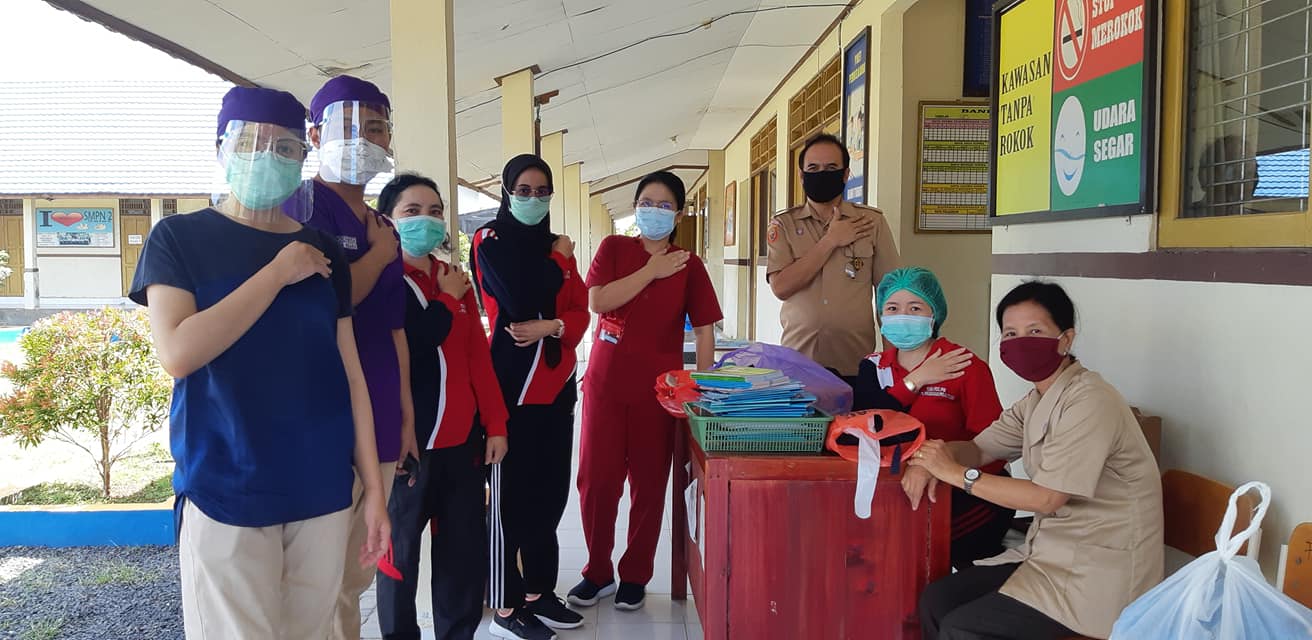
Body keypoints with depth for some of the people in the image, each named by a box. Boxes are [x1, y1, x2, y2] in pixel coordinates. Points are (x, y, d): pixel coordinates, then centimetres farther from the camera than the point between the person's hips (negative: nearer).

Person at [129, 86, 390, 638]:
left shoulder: (324, 253, 9)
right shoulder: (179, 238, -2)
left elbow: (349, 375, 7)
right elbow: (178, 354, -17)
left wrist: (372, 486, 3)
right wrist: (278, 273, -14)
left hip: (324, 494, 4)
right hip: (224, 495, -3)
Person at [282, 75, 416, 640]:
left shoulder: (382, 226, 16)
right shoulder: (303, 205, -8)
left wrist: (406, 417, 15)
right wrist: (381, 254, -8)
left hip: (380, 423, 7)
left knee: (356, 572, 18)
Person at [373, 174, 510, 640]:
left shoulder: (455, 281, 13)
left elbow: (479, 356, 12)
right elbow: (411, 343, -22)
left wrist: (495, 424, 6)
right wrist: (449, 299, -7)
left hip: (462, 440, 6)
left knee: (466, 548, 12)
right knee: (400, 552, 7)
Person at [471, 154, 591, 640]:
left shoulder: (556, 246, 15)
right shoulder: (490, 241, -3)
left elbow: (581, 313, 7)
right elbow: (520, 299, -20)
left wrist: (551, 327, -14)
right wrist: (559, 260, -5)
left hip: (557, 385, 7)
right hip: (511, 384, -6)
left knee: (551, 491, 11)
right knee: (509, 494, -1)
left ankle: (538, 591, 25)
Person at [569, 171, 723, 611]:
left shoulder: (689, 266, 4)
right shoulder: (613, 248, 4)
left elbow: (704, 329, 2)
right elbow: (598, 301, -12)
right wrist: (651, 271, -11)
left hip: (658, 388, 0)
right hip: (605, 382, 0)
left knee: (649, 484, 5)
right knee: (596, 480, 4)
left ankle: (635, 576, 21)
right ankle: (597, 572, 22)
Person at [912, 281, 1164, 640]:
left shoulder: (1089, 403, -21)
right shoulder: (1036, 401, 9)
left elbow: (1047, 498, -23)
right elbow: (979, 449, 11)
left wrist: (956, 473, -20)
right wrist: (938, 456, -12)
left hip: (1098, 572, -9)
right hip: (1051, 552, 9)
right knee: (935, 602, 2)